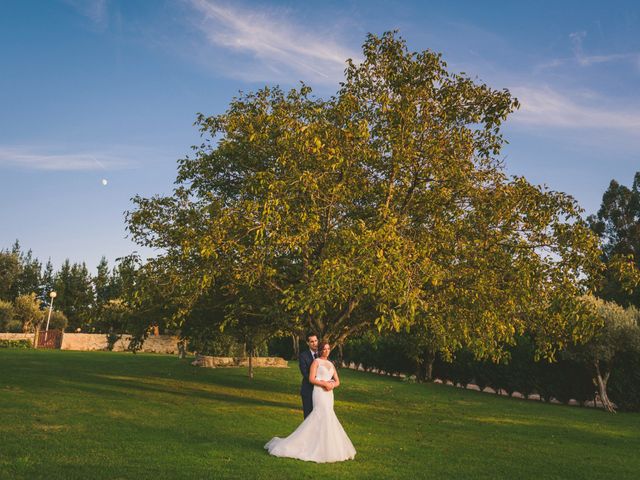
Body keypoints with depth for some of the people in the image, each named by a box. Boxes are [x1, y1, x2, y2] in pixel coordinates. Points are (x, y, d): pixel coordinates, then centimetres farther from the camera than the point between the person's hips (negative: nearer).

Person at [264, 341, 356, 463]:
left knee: (318, 418, 4)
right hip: (319, 392, -6)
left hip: (329, 394, 6)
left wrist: (332, 385, -7)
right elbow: (311, 379, -10)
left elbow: (337, 381, 15)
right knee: (325, 417, -14)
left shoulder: (330, 364, 18)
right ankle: (324, 449, -8)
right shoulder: (316, 362, -1)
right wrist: (325, 384, -16)